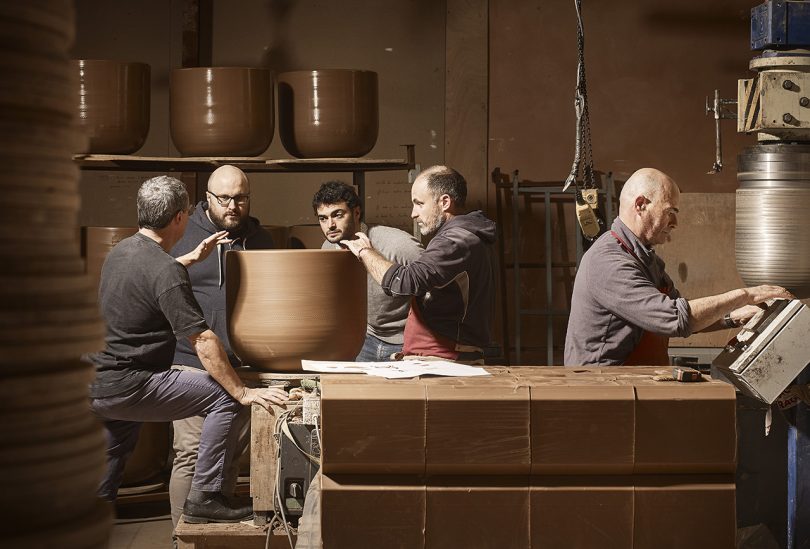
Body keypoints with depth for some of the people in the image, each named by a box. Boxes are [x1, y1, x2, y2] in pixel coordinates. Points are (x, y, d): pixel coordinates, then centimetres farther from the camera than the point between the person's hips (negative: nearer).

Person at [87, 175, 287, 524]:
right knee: (224, 397, -7)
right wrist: (243, 393, -18)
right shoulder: (166, 273, -19)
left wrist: (192, 259, 36)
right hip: (125, 388, -10)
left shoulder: (120, 250, 9)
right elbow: (202, 341, -21)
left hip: (94, 384, 10)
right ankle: (204, 497, -5)